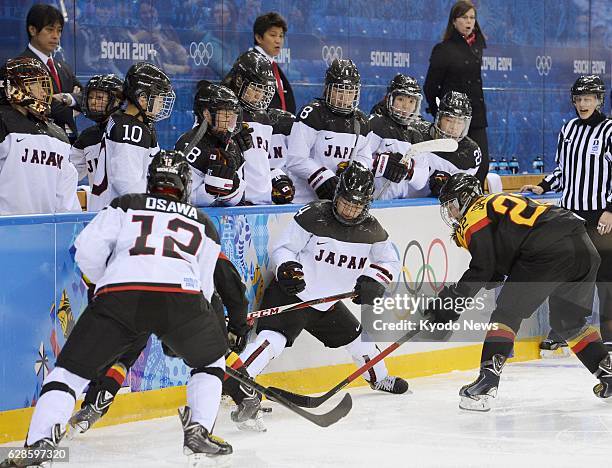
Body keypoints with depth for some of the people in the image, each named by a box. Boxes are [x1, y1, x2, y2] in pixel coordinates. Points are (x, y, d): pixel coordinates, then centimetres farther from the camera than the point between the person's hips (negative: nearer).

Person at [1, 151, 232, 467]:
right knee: (210, 362, 28)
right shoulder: (203, 223, 33)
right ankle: (198, 431, 10)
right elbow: (205, 285, 31)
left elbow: (88, 250, 13)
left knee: (71, 369, 11)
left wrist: (105, 281, 31)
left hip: (119, 296, -1)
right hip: (183, 296, 1)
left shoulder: (126, 206, 27)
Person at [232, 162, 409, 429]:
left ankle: (379, 379, 47)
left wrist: (373, 282, -9)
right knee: (274, 337, -28)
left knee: (357, 337, 18)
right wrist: (286, 268, -31)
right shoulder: (312, 217, -17)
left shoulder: (371, 231, -1)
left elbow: (389, 262, 10)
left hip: (328, 302, 6)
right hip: (292, 292, -6)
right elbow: (281, 248, -11)